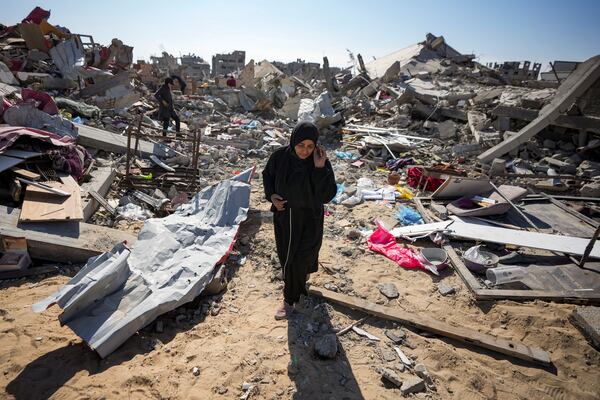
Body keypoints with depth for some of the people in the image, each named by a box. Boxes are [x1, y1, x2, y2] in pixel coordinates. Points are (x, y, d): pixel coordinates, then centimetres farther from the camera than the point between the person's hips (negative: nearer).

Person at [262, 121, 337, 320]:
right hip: (283, 215, 4)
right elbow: (267, 175, 5)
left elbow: (327, 196, -27)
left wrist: (320, 168, -35)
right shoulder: (280, 156, -14)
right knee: (285, 254, 21)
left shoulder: (321, 163, -22)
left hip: (309, 219, -3)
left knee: (299, 259, 6)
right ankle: (306, 272, 54)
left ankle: (290, 300, 28)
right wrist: (271, 195, -11)